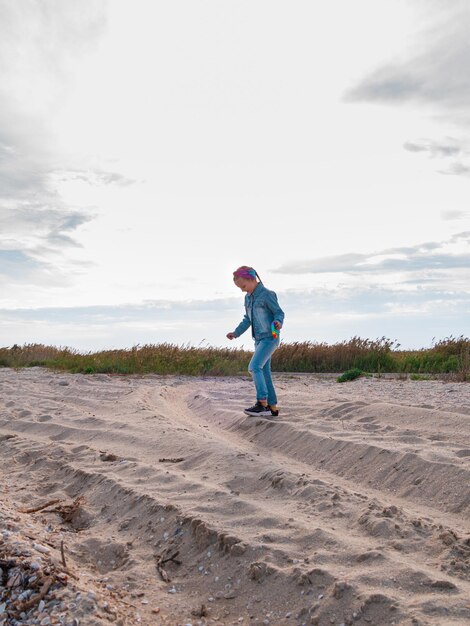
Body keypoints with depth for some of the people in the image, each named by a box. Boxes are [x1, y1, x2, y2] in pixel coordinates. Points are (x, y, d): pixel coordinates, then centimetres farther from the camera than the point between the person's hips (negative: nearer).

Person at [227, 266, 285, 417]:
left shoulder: (267, 295, -12)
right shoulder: (248, 298, 13)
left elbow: (279, 312, -10)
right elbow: (247, 319, 22)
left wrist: (278, 322, -31)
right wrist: (235, 333, 18)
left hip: (270, 338, -8)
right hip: (259, 339, 9)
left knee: (254, 367, -19)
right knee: (264, 372, 7)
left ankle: (262, 404, -18)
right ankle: (273, 407, 13)